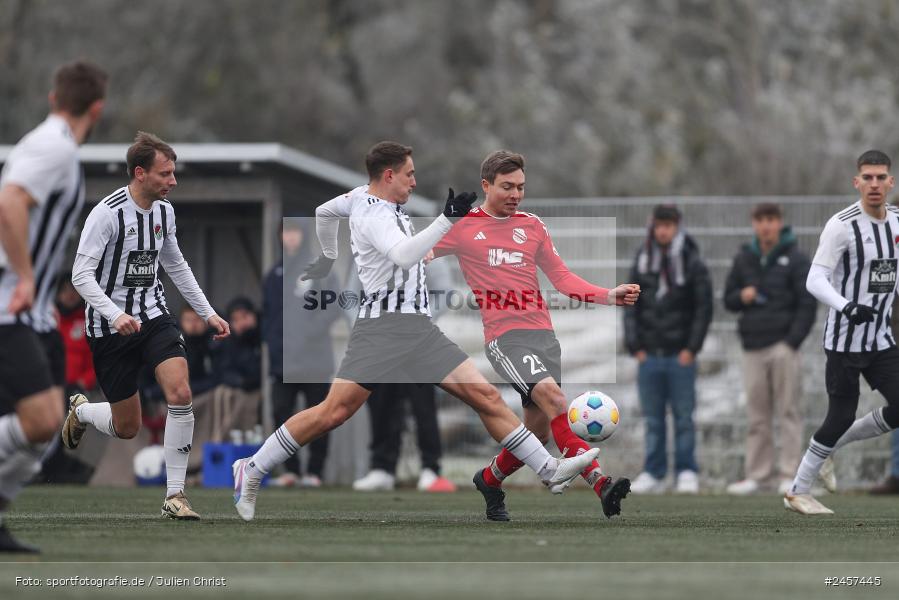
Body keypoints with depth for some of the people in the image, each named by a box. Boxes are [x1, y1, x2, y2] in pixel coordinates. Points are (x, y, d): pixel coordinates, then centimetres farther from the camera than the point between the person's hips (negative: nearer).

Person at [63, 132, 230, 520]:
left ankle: (174, 495, -11)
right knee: (126, 428, 3)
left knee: (180, 394, -20)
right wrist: (115, 315, -36)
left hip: (153, 316, 5)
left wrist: (207, 313, 16)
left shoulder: (164, 210, 3)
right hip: (110, 327, -5)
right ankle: (80, 411, 40)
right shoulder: (108, 213, -18)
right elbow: (81, 274, -22)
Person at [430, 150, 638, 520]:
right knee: (552, 396, -26)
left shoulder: (532, 226, 18)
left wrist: (608, 296, 6)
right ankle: (602, 486, -36)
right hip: (503, 334, -5)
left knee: (538, 429, 3)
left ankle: (490, 479, 32)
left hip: (543, 331, 5)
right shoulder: (463, 226, 6)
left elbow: (561, 277, 18)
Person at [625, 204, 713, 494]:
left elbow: (703, 308, -2)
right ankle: (654, 474, 9)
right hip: (649, 356, 3)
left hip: (681, 356, -3)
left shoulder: (692, 264, -1)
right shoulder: (641, 263, 7)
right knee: (653, 418, 6)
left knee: (683, 417, 0)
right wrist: (635, 345, 1)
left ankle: (687, 473, 4)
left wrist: (691, 348, -8)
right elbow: (631, 307, 10)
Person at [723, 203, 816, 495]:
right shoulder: (744, 259, 12)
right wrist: (742, 296, -5)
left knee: (787, 411, -4)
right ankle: (758, 473, 9)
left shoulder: (795, 259, -1)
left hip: (783, 346, -4)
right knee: (757, 415, 6)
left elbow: (807, 304, -4)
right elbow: (728, 299, 18)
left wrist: (792, 341, -12)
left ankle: (789, 475, -3)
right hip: (753, 346, 4)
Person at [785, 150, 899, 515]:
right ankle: (797, 492, 12)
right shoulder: (842, 225, -16)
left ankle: (828, 449, 19)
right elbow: (815, 280, -21)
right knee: (842, 416, -4)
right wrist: (846, 306, -35)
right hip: (844, 340, -6)